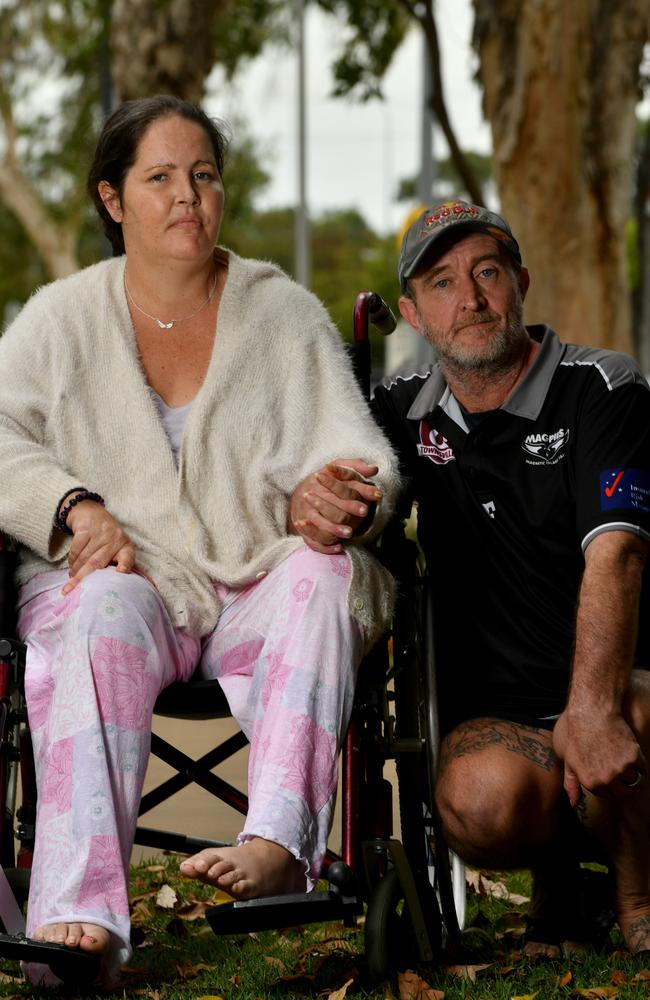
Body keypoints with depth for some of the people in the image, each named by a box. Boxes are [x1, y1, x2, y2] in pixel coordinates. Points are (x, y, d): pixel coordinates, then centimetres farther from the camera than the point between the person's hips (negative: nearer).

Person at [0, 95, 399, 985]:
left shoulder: (285, 313, 11)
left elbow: (355, 448, -1)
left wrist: (343, 499, -26)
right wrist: (76, 507, -20)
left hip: (260, 582, 1)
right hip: (123, 573, -1)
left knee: (321, 577, -34)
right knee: (102, 618, -36)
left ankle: (281, 842, -51)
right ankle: (79, 916, -53)